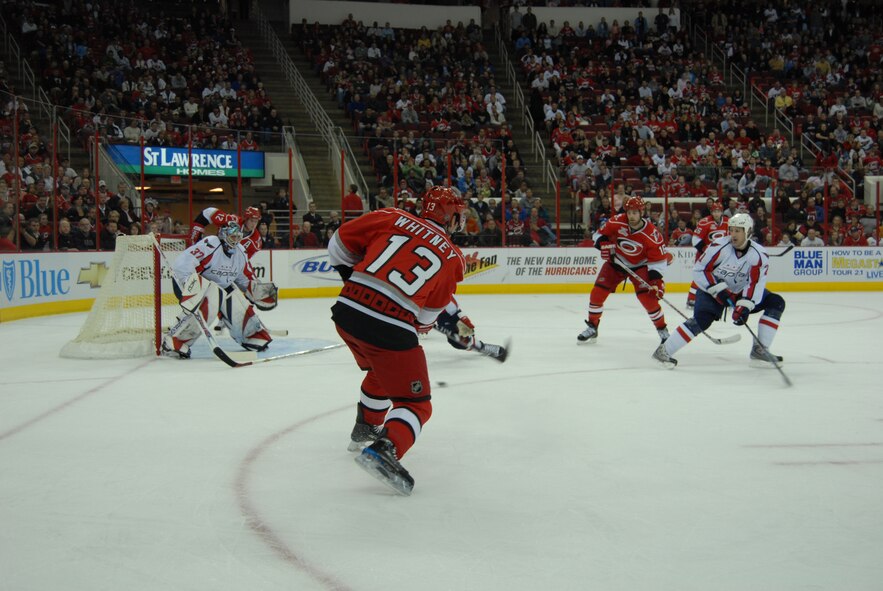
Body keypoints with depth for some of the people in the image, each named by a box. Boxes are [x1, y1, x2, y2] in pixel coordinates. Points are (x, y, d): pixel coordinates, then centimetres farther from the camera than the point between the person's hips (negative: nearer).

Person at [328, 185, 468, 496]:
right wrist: (421, 324, 34)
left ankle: (366, 428, 49)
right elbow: (428, 315, 12)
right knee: (415, 403, 6)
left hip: (347, 311, 5)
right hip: (390, 328, -5)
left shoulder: (392, 218, 12)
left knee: (382, 369, 35)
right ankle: (384, 450, -19)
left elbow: (340, 243, 14)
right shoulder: (452, 257, 9)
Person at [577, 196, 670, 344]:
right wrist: (604, 244, -22)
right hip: (616, 263, 3)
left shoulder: (651, 234, -24)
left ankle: (662, 330, 1)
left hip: (639, 267, -3)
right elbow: (600, 233, -3)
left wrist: (656, 279, -26)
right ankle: (592, 328, 13)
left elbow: (659, 259, -17)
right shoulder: (617, 222, -19)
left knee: (647, 297, -19)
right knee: (597, 292, -5)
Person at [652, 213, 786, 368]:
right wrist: (718, 289, -25)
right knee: (702, 319, -29)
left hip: (740, 292, 5)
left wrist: (745, 307, -31)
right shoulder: (719, 247, -24)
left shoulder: (759, 255, -17)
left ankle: (760, 349, -4)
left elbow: (755, 284, -19)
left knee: (776, 302, -7)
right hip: (712, 290, -4)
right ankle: (663, 350, -20)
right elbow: (698, 270, -19)